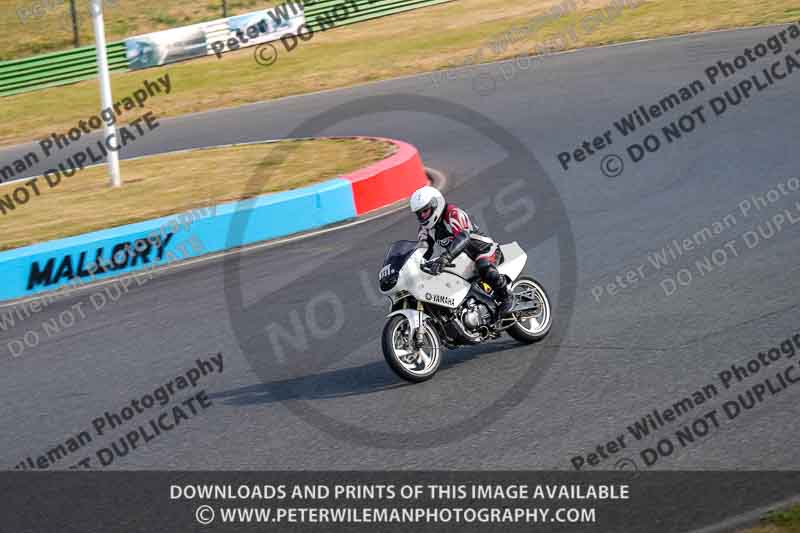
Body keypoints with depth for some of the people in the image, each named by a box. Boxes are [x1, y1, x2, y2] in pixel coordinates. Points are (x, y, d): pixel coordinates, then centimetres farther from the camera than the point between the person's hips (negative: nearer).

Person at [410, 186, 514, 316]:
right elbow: (423, 249, 6)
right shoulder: (426, 227, 2)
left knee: (484, 268, -40)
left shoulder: (453, 214, -25)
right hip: (465, 257, 9)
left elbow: (463, 237, -43)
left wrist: (444, 258, -58)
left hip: (485, 250, -9)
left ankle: (506, 297, -19)